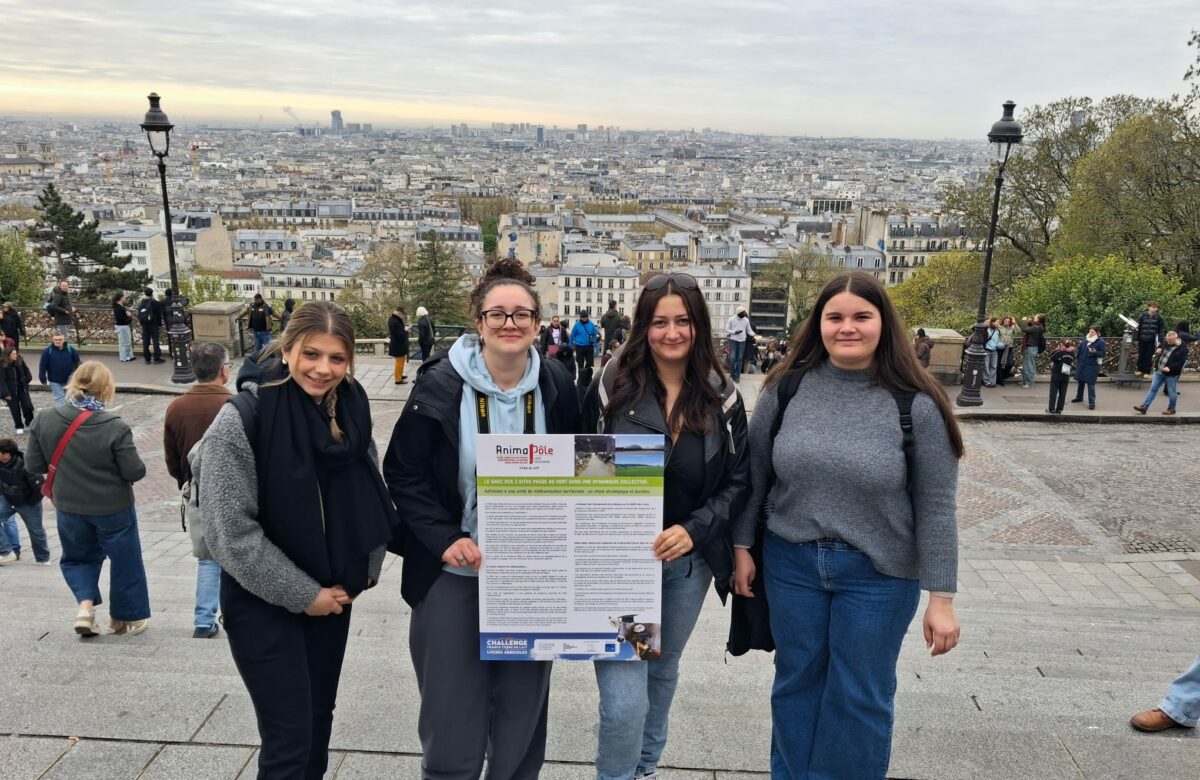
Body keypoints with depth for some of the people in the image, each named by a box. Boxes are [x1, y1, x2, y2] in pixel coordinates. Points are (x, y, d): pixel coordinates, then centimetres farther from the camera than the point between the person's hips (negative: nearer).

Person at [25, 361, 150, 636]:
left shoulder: (44, 420, -11)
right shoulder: (115, 427, -23)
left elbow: (33, 465, -5)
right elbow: (135, 472, -18)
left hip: (69, 508, 3)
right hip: (113, 508, -3)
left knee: (78, 556, 27)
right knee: (124, 561, 16)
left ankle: (85, 605, 8)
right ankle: (125, 618, 29)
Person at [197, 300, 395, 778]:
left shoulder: (351, 412, -1)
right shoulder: (242, 419, -19)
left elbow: (370, 501, 10)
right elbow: (230, 531, -19)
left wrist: (359, 575, 1)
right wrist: (302, 594, -16)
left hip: (332, 596, 6)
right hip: (262, 602, -5)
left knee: (319, 719, 17)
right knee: (289, 737, -3)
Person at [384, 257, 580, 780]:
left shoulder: (556, 386, -2)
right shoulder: (440, 385, -11)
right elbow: (403, 472, -7)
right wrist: (445, 538, -17)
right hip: (453, 571, -2)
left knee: (522, 711, 15)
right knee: (452, 717, 5)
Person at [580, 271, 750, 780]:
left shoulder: (722, 397, -2)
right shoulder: (613, 386, -8)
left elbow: (738, 481, 1)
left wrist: (694, 530, -13)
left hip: (689, 561, 3)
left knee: (663, 672, 23)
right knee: (624, 702, -9)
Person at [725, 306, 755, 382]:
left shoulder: (746, 320, 3)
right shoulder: (732, 319, -5)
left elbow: (749, 330, 9)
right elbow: (726, 329, -3)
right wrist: (734, 332, -19)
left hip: (742, 341, 3)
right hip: (733, 340, -3)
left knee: (740, 358, 4)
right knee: (732, 358, -9)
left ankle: (737, 375, 10)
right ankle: (732, 373, 10)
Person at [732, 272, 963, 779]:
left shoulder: (916, 404, -11)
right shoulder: (786, 387, -4)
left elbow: (935, 505, -9)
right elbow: (754, 472, 4)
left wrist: (941, 596, -9)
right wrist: (742, 545, 4)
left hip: (878, 573, -2)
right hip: (791, 562, 3)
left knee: (860, 697, 12)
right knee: (796, 683, 18)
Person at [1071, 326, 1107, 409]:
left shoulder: (1100, 342, -10)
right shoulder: (1085, 339, 5)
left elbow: (1103, 353, -11)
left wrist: (1095, 352, -27)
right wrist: (1077, 357, 12)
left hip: (1092, 366, -6)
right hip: (1081, 364, 6)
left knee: (1090, 383, -6)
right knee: (1080, 381, 18)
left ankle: (1092, 402, -1)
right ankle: (1079, 397, 35)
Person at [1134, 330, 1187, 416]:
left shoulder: (1183, 349, -12)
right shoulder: (1165, 344, 8)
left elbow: (1181, 362, -18)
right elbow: (1159, 353, 27)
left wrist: (1170, 368, -27)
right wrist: (1158, 353, 5)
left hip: (1171, 374, -6)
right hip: (1159, 371, 6)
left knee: (1171, 392, 6)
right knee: (1153, 389, 4)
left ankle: (1171, 409, 21)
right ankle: (1144, 406, 3)